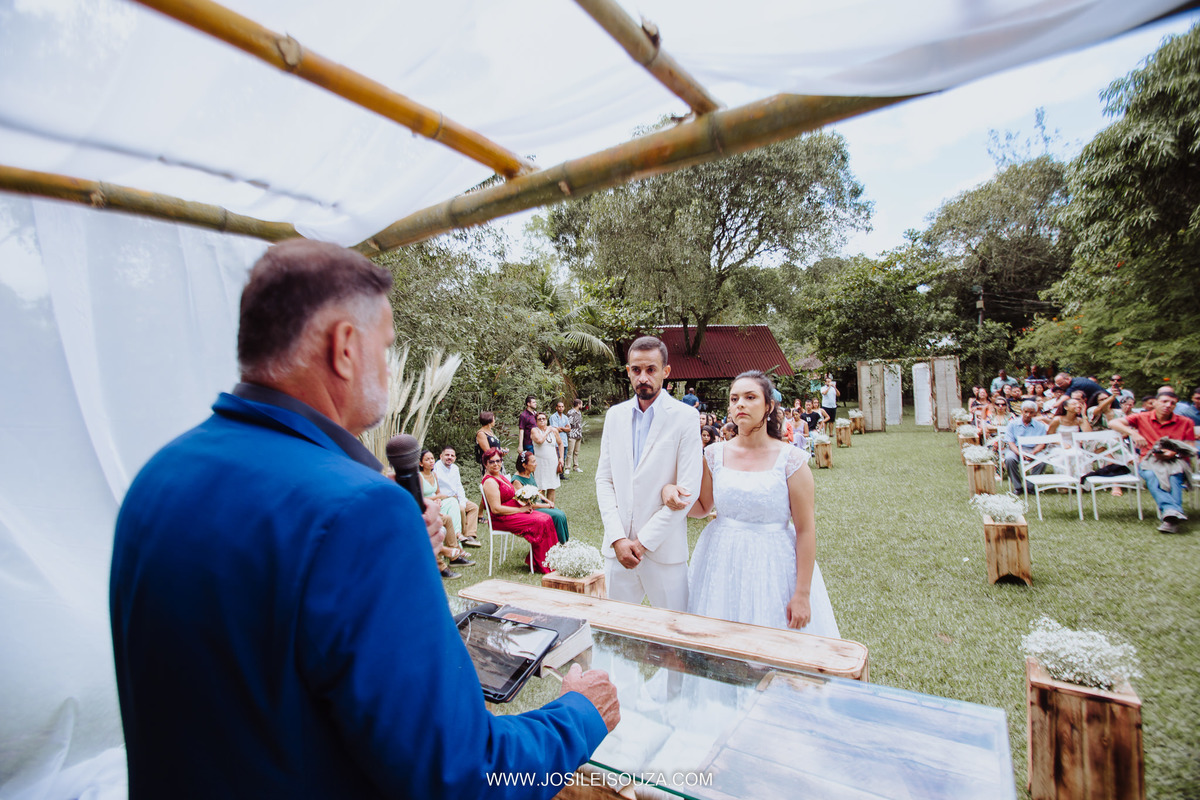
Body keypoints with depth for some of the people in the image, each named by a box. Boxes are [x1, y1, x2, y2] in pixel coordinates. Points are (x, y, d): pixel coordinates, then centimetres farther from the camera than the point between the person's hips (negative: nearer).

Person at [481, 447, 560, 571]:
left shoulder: (500, 476, 14)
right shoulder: (490, 482, -17)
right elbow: (496, 509, -23)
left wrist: (523, 504, 2)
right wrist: (520, 509, -16)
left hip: (515, 511, 10)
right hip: (501, 520, -10)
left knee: (546, 518, -5)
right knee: (539, 523, -21)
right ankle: (542, 565, -9)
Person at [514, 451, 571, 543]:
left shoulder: (530, 474, 8)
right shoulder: (517, 480, -20)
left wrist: (548, 501, 2)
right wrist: (547, 506, -12)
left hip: (539, 504, 9)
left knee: (562, 514, -9)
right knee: (558, 516, -20)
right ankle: (561, 544, -5)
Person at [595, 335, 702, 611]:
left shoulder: (685, 417, -7)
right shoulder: (615, 415, 7)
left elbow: (689, 488, -11)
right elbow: (604, 479, 5)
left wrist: (644, 541, -12)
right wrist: (617, 538, -6)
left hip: (664, 549, -3)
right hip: (617, 546, 4)